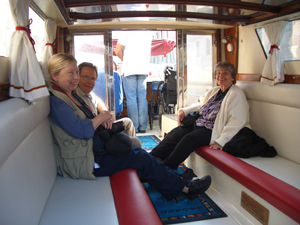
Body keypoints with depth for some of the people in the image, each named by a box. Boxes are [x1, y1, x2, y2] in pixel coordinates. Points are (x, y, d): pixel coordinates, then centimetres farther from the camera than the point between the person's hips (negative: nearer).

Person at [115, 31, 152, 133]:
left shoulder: (127, 33, -1)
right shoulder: (148, 33, 13)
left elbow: (117, 51, -6)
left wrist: (124, 60, 11)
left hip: (129, 68, -4)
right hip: (144, 68, 4)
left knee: (131, 98, -1)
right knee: (142, 97, 6)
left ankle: (134, 127, 0)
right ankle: (142, 127, 8)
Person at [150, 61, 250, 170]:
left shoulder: (237, 94, -4)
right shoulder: (213, 91, 20)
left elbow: (237, 122, -14)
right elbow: (200, 105, 31)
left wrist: (221, 141, -23)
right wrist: (184, 111, 11)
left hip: (211, 130, -7)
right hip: (197, 123, 7)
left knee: (189, 139, -30)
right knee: (175, 134, -14)